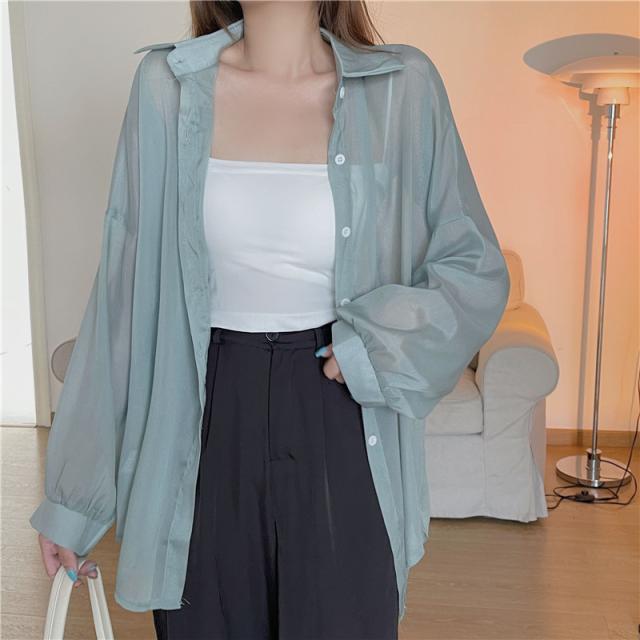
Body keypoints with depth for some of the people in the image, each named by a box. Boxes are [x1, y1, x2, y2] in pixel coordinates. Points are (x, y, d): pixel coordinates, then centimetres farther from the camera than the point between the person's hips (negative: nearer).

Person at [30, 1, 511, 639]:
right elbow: (123, 293, 1)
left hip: (341, 438, 0)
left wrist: (379, 341, -14)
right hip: (206, 431, 1)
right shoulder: (166, 85, -1)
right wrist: (71, 492, 3)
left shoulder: (403, 87, -3)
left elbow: (477, 270, 5)